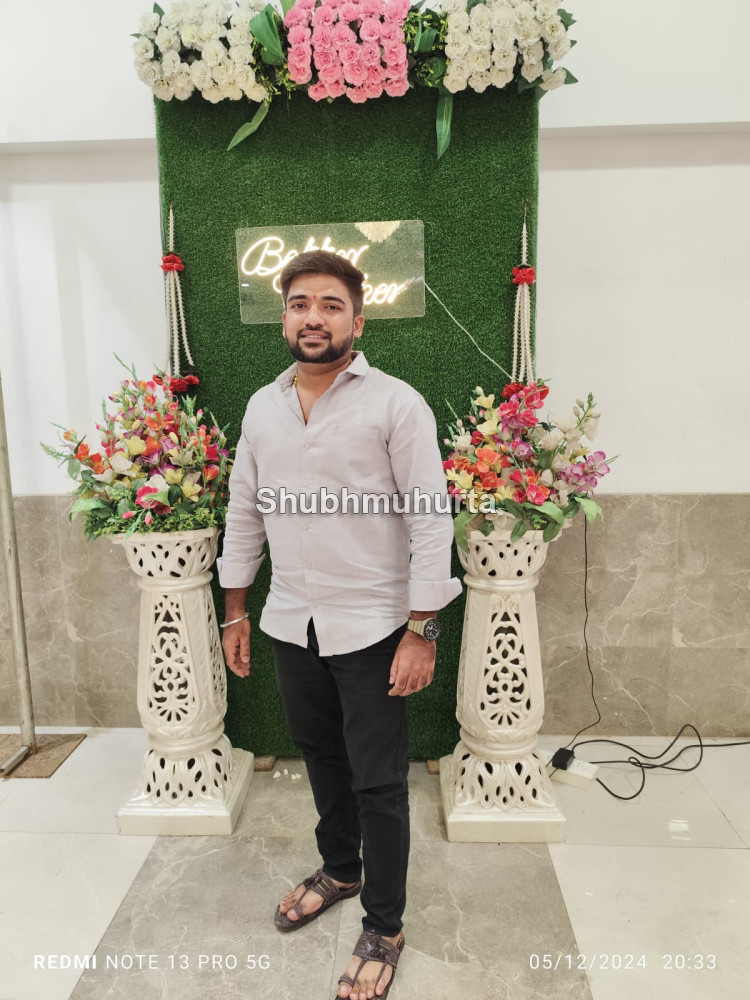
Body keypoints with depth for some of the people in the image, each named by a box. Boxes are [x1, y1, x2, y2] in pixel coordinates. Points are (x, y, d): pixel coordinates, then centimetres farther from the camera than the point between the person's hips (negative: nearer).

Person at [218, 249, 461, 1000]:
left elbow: (431, 520, -13)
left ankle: (383, 928, 30)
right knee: (321, 757, 22)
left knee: (379, 784, 7)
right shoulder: (262, 407, 6)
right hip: (291, 624, 5)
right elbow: (244, 513, 12)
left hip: (371, 627, -5)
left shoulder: (395, 404, -11)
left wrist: (422, 630, -16)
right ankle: (339, 869, 48)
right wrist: (235, 612, 12)